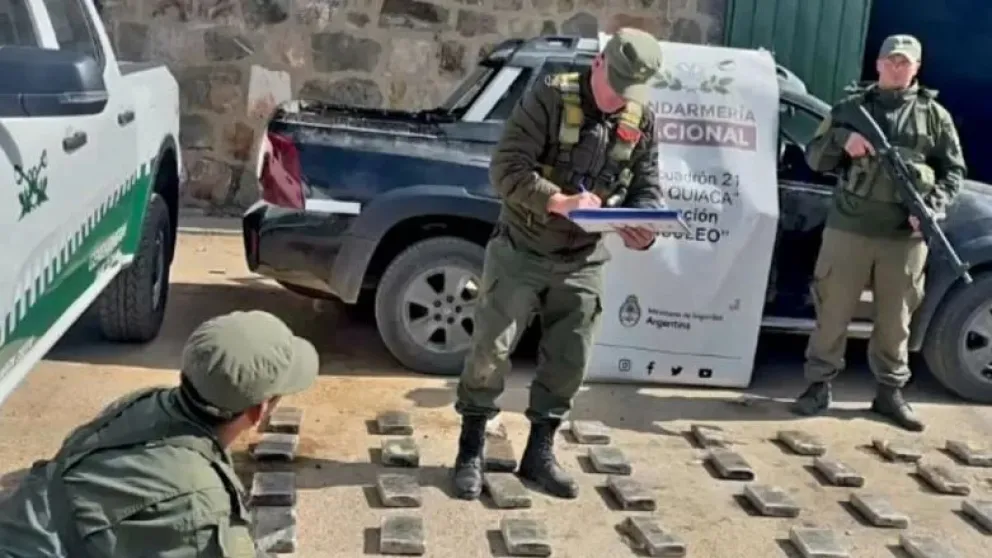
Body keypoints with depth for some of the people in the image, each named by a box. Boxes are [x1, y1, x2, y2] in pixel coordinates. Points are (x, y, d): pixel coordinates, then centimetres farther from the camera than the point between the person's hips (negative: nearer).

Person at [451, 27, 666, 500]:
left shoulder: (642, 121, -1)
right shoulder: (550, 98, -16)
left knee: (568, 362, 9)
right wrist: (559, 201, -35)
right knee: (489, 352, 1)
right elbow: (506, 169, -21)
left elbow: (647, 186, 3)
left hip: (582, 262, 4)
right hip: (521, 251, -4)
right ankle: (470, 452, 17)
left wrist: (644, 226, -19)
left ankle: (539, 455, 26)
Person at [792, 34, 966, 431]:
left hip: (906, 235, 1)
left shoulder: (934, 115, 9)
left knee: (895, 319, 8)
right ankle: (818, 386, 14)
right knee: (833, 312, 4)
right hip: (849, 228, 0)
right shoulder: (852, 108, 9)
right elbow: (814, 158, 8)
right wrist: (844, 142, -13)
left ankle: (890, 392, 20)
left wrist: (933, 206, -8)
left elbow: (954, 169, 9)